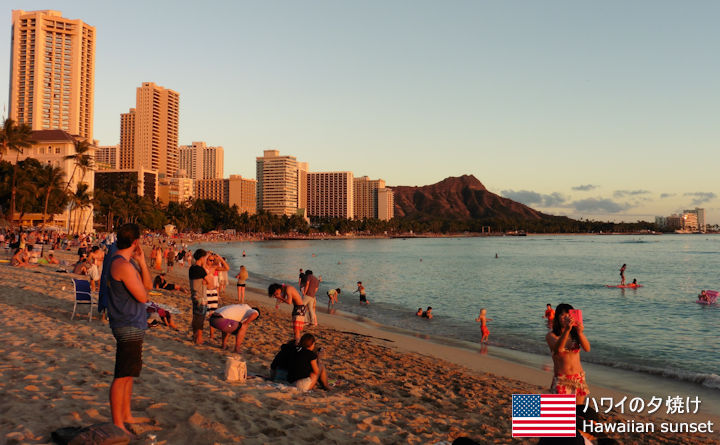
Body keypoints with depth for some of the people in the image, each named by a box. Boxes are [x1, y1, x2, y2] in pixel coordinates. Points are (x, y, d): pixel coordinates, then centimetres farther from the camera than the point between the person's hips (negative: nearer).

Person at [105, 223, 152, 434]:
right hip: (129, 327, -11)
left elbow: (147, 285, 12)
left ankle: (126, 416, 32)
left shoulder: (126, 262, 12)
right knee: (122, 377, -2)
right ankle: (117, 424, 7)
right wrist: (137, 276, -1)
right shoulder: (123, 266, -21)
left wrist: (141, 261, 2)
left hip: (132, 325, 11)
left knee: (129, 374, 20)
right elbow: (142, 296, -19)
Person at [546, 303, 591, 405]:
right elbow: (558, 348, -25)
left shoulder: (576, 333, 4)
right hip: (561, 379, -3)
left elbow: (587, 349, -12)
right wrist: (567, 330, -39)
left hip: (579, 378, 3)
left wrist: (580, 333, -31)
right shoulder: (551, 335, -4)